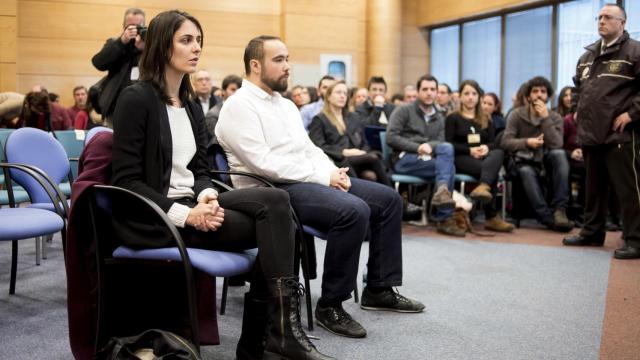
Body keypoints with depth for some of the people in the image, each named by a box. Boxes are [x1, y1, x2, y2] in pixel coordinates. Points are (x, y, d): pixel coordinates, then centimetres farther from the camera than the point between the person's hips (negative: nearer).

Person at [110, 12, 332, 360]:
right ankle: (281, 332, -11)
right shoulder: (136, 99, -9)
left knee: (274, 200, -19)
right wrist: (184, 214, -23)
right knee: (274, 225, -21)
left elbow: (199, 169, 13)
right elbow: (127, 182, -14)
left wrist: (207, 198, -11)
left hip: (192, 205, 7)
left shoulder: (191, 106, 14)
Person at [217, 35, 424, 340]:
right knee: (354, 210, -31)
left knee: (388, 199, 3)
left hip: (309, 180, 9)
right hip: (273, 189, -9)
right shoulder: (239, 106, -9)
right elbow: (263, 163, -19)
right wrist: (322, 177, -18)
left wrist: (333, 172, -3)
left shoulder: (287, 105, 20)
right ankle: (330, 305, -17)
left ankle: (379, 289, 10)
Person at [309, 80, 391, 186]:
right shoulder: (319, 120, 11)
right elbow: (318, 147, -3)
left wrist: (363, 153, 0)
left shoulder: (351, 118, 30)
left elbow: (363, 143, 25)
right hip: (336, 162, -5)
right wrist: (344, 152, -15)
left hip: (357, 160, 5)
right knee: (374, 158, -32)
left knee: (371, 175, -34)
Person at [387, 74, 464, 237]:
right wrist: (417, 147, -17)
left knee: (446, 148, -29)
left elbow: (441, 143, 10)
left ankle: (442, 191, -37)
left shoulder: (439, 118, 23)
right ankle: (444, 218, -32)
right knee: (449, 166, -28)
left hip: (428, 158, 5)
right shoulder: (404, 110, 6)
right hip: (403, 159, -5)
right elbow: (391, 137, -7)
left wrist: (430, 146, -15)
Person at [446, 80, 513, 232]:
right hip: (461, 158, -4)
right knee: (491, 171, -35)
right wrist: (470, 150, -17)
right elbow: (448, 144, -2)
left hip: (483, 157, 4)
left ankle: (483, 187, -59)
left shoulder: (486, 120, 26)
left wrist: (486, 147, -13)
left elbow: (494, 143, 12)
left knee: (499, 152, -35)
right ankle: (492, 217, -43)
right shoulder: (453, 118, 11)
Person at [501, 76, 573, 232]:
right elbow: (505, 142, -12)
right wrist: (527, 142, -29)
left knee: (560, 154, -32)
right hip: (525, 162, -1)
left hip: (546, 160, 2)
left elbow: (556, 145, -17)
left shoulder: (555, 118, 1)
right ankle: (548, 218, -40)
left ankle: (559, 209, -33)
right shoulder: (517, 115, -1)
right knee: (527, 173, -37)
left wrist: (545, 118, -20)